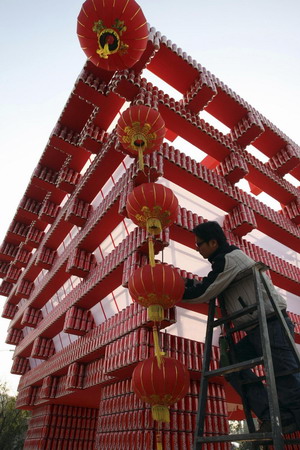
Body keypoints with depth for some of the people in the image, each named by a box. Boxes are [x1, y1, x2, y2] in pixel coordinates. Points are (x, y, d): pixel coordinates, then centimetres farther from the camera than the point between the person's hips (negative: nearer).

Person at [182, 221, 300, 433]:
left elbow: (203, 293, -16)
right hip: (258, 329, 10)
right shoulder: (228, 259, 16)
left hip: (271, 324, -10)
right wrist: (184, 282, 9)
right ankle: (274, 416, 0)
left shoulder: (229, 259, -16)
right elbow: (208, 287, 18)